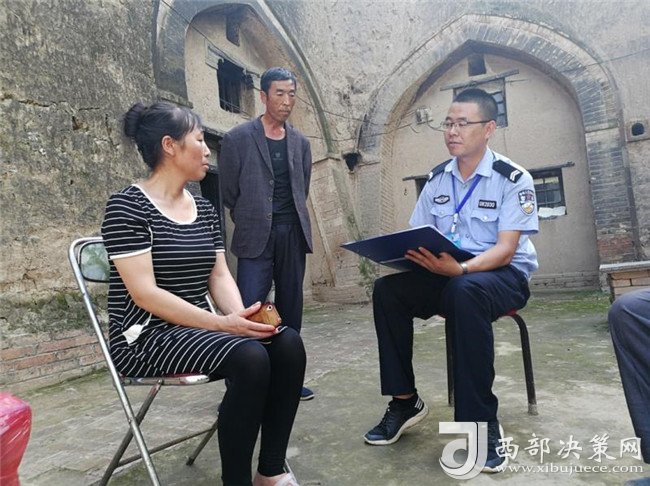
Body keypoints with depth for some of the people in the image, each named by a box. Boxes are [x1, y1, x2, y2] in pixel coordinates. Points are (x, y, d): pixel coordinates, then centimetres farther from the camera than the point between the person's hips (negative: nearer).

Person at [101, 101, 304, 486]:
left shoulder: (205, 209, 11)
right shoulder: (128, 206, -10)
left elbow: (220, 276, 6)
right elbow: (145, 293, -18)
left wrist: (241, 317, -15)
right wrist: (222, 324, -24)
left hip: (199, 328, 7)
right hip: (148, 337, -6)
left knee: (288, 343, -17)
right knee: (250, 356, -30)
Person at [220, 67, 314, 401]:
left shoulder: (300, 143, 12)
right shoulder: (238, 138, -1)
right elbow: (229, 194, 3)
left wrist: (292, 225, 15)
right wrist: (249, 226, 9)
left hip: (293, 235, 5)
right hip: (256, 237, -4)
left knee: (290, 308, 8)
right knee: (249, 310, -8)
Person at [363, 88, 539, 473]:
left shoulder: (514, 178, -9)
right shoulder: (437, 180, 6)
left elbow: (504, 250, -18)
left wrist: (460, 269, -35)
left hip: (503, 276, -4)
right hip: (448, 276, 5)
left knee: (466, 291, -39)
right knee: (388, 289, -21)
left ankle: (481, 421, -26)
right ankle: (405, 400, -10)